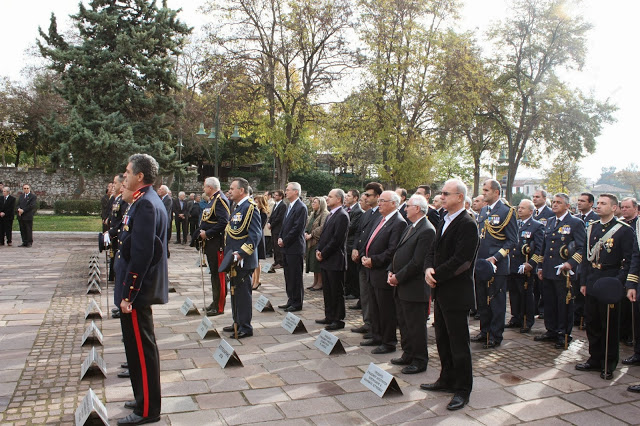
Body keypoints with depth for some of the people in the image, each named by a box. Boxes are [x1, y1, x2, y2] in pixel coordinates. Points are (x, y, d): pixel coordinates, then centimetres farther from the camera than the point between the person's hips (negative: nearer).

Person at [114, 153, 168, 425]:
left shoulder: (145, 204, -19)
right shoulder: (148, 201, 13)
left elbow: (141, 254, -24)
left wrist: (128, 293, -21)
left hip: (137, 290, -10)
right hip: (141, 288, 10)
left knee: (141, 349, 0)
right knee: (139, 347, 19)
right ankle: (145, 399, 33)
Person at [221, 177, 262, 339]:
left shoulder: (249, 207, -16)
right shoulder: (237, 207, 15)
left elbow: (255, 235, -23)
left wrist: (241, 253, -28)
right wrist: (230, 253, 15)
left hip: (243, 260, -10)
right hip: (234, 259, 10)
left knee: (243, 293, -2)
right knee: (235, 292, 17)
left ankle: (245, 327, 8)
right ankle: (237, 323, 30)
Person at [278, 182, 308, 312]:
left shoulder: (301, 207, -13)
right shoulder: (290, 206, 15)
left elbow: (297, 228, -18)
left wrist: (284, 241, -13)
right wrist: (280, 238, 4)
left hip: (295, 248, -9)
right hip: (286, 248, 9)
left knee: (295, 277, -1)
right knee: (288, 276, 14)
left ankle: (297, 303, 8)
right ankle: (291, 300, 24)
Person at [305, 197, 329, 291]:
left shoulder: (325, 215, -12)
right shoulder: (313, 214, 18)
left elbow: (322, 228, -22)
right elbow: (307, 225, 17)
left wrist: (311, 235, -18)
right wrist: (306, 233, -2)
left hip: (319, 242, -9)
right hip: (311, 242, 9)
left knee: (318, 263, -5)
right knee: (313, 262, 12)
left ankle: (320, 283, 4)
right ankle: (315, 282, 20)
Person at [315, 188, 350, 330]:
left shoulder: (342, 216, -15)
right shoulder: (331, 215, 16)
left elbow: (337, 239, -19)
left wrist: (323, 254, -14)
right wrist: (318, 250, 4)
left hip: (335, 261, -9)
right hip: (325, 260, 9)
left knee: (337, 292, 1)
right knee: (327, 290, 16)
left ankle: (338, 320, 10)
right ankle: (329, 317, 26)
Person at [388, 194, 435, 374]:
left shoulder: (426, 231, -17)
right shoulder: (410, 228, 14)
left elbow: (417, 262, -22)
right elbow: (398, 252, 16)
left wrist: (398, 277, -16)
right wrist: (391, 272, 3)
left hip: (414, 288, -10)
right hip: (401, 287, 10)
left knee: (416, 327, 2)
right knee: (404, 324, 18)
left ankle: (419, 361, 15)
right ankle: (408, 355, 32)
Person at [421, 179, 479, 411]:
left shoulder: (467, 225, -16)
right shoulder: (443, 222, 13)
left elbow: (461, 260, -22)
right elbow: (432, 250, 12)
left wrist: (437, 275, -16)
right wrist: (428, 268, -7)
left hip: (456, 292, -9)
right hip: (441, 291, 9)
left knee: (458, 342, 1)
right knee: (442, 340, 19)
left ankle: (462, 390, 14)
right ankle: (447, 379, 34)